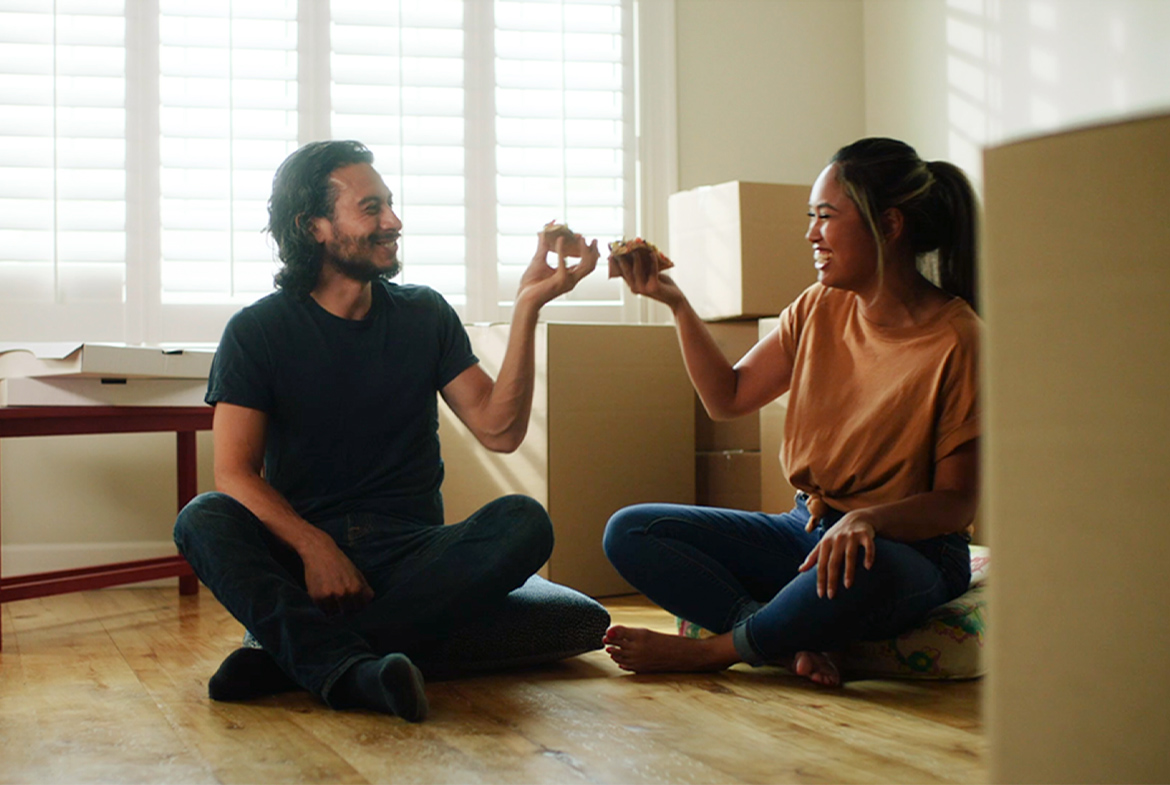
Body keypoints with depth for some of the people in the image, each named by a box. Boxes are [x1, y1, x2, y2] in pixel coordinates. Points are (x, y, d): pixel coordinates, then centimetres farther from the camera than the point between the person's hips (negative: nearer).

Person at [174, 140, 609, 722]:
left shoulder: (425, 315, 10)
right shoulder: (258, 331, 3)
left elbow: (499, 430, 1)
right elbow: (235, 472, -6)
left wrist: (527, 307, -7)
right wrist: (314, 547, -23)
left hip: (413, 552, 2)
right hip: (301, 551, -1)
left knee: (522, 522, -28)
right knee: (202, 522, -29)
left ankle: (292, 647, -32)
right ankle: (353, 670, -46)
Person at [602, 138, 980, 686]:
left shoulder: (955, 341, -13)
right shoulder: (819, 310, 5)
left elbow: (956, 503, -13)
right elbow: (728, 398, 12)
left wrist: (868, 519, -32)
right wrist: (677, 304, 3)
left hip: (907, 548, -6)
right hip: (808, 531, 7)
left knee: (858, 571, -44)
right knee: (629, 533, -8)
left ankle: (707, 651, -16)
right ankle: (794, 645, -24)